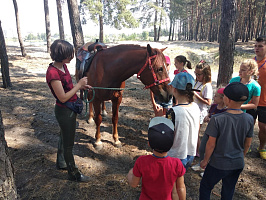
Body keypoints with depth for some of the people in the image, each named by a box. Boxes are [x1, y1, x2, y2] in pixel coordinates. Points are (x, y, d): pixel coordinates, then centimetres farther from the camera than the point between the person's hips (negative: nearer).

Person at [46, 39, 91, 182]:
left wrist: (81, 86, 0)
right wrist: (79, 84, -20)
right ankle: (73, 173, 28)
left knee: (64, 138, 26)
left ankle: (61, 163, 49)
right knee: (68, 143, 8)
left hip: (70, 109, 9)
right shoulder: (53, 73, -26)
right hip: (64, 111, -9)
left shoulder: (63, 66, 1)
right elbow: (63, 97, -25)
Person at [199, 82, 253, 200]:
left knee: (205, 187, 17)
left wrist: (205, 160, -1)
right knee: (229, 190, 24)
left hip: (218, 164, -4)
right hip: (238, 164, 5)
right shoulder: (249, 119, -10)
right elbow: (247, 144, 2)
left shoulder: (217, 119, -25)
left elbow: (211, 144, -17)